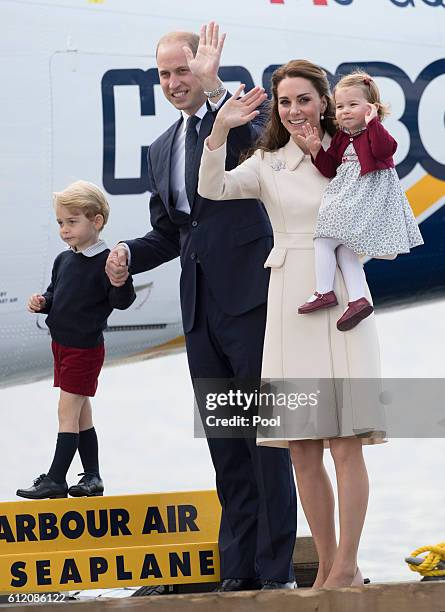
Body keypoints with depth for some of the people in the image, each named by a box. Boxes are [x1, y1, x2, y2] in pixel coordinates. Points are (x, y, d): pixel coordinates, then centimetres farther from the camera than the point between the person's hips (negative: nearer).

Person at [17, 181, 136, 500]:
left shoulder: (106, 261, -16)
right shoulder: (63, 260, 7)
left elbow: (122, 301, -22)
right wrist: (42, 302, -1)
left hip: (85, 347, -8)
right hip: (62, 343, 8)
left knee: (69, 411, -7)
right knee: (81, 414, 13)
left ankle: (56, 479, -4)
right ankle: (92, 477, 20)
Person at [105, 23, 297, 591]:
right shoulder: (162, 149, 17)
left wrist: (211, 87, -25)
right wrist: (128, 254, 2)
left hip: (248, 296, -7)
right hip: (200, 305, 7)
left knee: (265, 434, -6)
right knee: (224, 441, 10)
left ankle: (276, 568, -3)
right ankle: (239, 566, 15)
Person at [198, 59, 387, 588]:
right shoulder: (267, 163, 9)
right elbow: (212, 189, -5)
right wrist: (220, 131, -18)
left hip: (341, 300, -2)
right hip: (289, 303, 3)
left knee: (346, 444, -7)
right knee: (302, 450, 3)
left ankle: (346, 567, -5)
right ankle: (328, 567, 12)